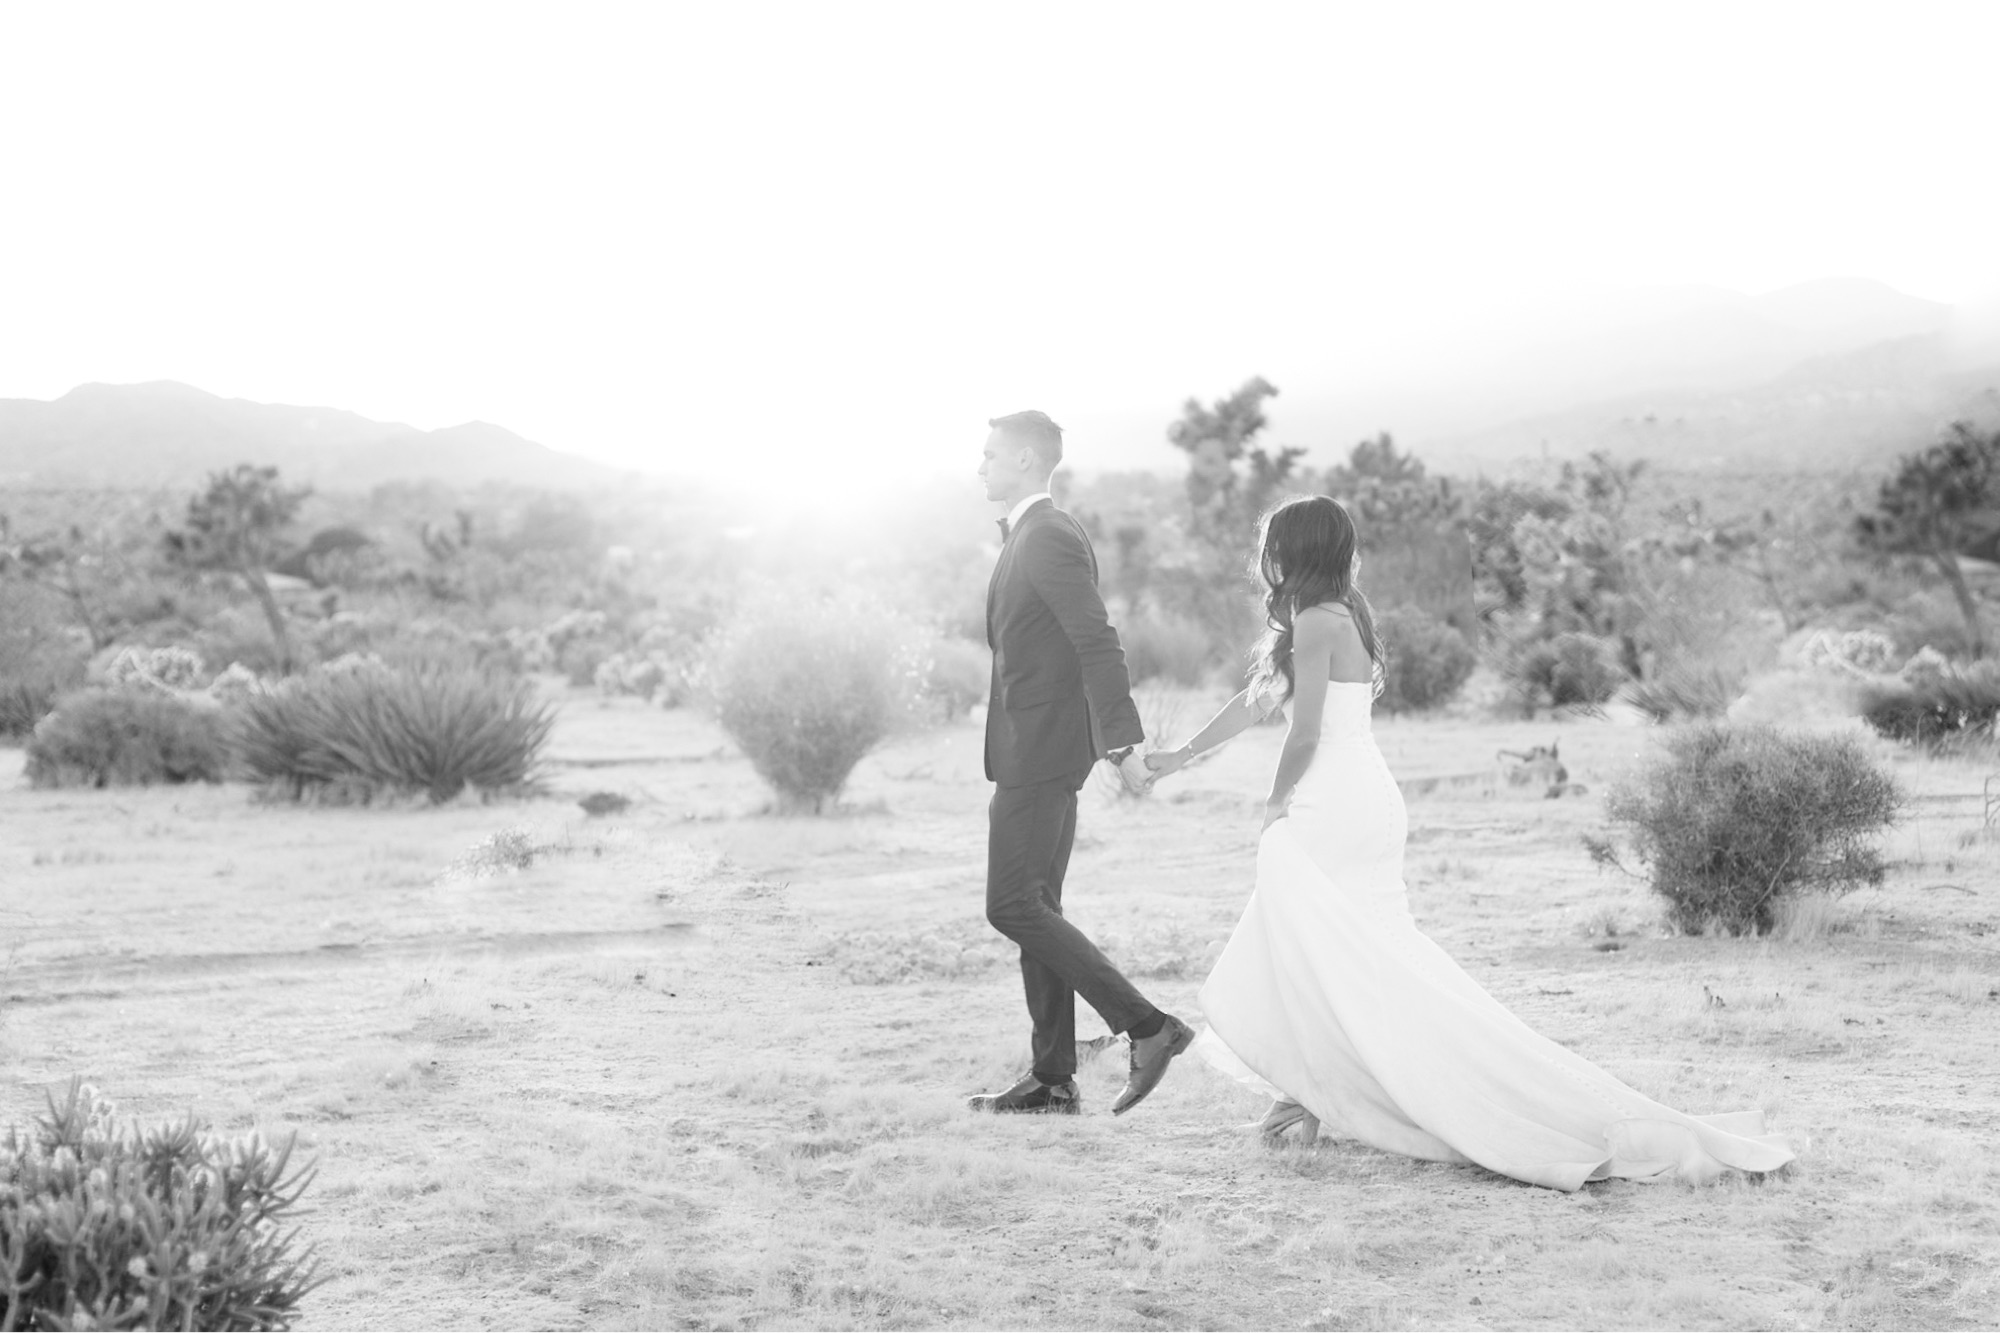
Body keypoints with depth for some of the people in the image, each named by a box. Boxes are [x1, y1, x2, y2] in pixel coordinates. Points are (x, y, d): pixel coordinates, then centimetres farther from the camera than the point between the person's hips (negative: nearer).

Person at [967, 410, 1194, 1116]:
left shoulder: (1049, 538, -14)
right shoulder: (1030, 535, 17)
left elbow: (1098, 642, -22)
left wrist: (1124, 741, -26)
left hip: (1041, 752, -10)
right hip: (1031, 752, 10)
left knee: (1013, 906, -10)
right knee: (1036, 908, 10)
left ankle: (1147, 1027, -10)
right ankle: (1053, 1079, 13)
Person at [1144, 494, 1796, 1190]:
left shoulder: (1317, 623, -13)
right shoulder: (1337, 616, 16)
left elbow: (1305, 734, -16)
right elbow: (1256, 697, 24)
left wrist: (1276, 804, 1)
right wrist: (1180, 756, 30)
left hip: (1333, 810, -9)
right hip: (1365, 801, 9)